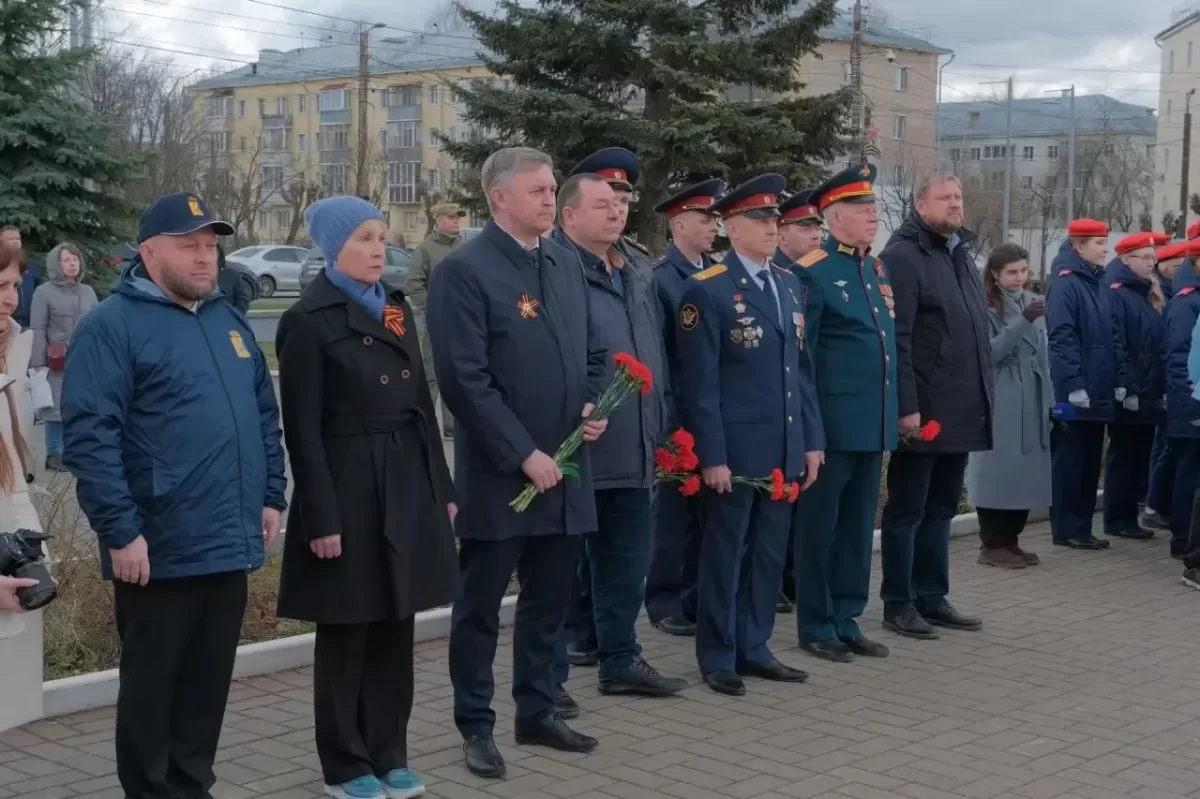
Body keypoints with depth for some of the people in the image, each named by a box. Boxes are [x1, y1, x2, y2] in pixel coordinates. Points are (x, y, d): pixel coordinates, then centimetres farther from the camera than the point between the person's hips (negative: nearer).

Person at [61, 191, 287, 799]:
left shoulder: (228, 321, 14)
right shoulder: (112, 325, -9)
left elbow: (265, 415, 21)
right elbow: (88, 436, -16)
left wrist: (271, 495, 13)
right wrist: (120, 531, -19)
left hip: (229, 542, 7)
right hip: (160, 549, -7)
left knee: (208, 682, 14)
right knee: (152, 685, 5)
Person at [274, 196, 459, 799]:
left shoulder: (396, 308, 12)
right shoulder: (308, 321, -9)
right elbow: (303, 431, -12)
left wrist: (441, 487, 12)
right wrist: (322, 518, -16)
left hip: (406, 485, 7)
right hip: (348, 488, -6)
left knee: (396, 627, 11)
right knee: (346, 632, 4)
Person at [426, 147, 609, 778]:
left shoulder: (565, 263, 11)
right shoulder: (463, 270, -12)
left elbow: (592, 351, 19)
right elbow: (465, 380, -17)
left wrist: (594, 405, -1)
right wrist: (523, 453, -17)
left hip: (565, 470, 7)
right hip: (498, 475, -7)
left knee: (549, 600, 16)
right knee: (480, 605, 6)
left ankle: (537, 712, 30)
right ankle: (476, 727, 17)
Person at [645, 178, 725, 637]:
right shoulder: (659, 278, -9)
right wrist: (669, 417, -14)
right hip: (680, 416, -6)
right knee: (674, 512, 3)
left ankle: (698, 598, 21)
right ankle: (665, 603, 13)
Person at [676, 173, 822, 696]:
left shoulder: (789, 285, 12)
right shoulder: (706, 291, -9)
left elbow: (801, 369, 15)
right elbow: (700, 383, -12)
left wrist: (812, 439, 10)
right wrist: (711, 455, -15)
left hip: (785, 448, 6)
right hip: (735, 450, -6)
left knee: (769, 554, 12)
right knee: (725, 554, 4)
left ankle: (754, 648, 24)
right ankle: (717, 657, 14)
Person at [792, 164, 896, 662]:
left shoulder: (877, 268, 14)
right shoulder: (812, 273, -10)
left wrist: (894, 412, 15)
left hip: (873, 422, 8)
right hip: (833, 422, -8)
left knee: (858, 526, 14)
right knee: (820, 526, 3)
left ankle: (846, 621, 23)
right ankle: (816, 628, 12)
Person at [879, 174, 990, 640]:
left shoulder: (962, 255, 16)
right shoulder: (902, 257, -11)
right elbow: (897, 340, -17)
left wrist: (983, 397, 16)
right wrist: (906, 406, -21)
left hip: (961, 410, 8)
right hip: (923, 410, -8)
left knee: (941, 508, 14)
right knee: (907, 509, 2)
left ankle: (932, 597, 23)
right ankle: (898, 603, 10)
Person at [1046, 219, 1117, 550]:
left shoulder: (1099, 285, 14)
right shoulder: (1065, 284, -11)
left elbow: (1111, 339, 18)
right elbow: (1061, 339, -17)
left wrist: (1117, 381, 12)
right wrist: (1074, 384, -21)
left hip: (1098, 391, 8)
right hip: (1075, 392, -8)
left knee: (1090, 460, 12)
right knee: (1070, 460, -1)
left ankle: (1082, 527, 19)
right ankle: (1066, 529, 6)